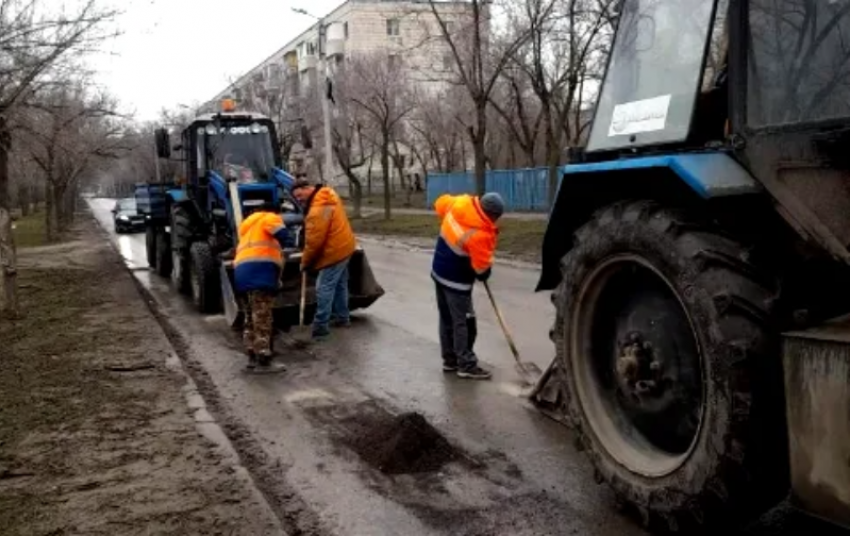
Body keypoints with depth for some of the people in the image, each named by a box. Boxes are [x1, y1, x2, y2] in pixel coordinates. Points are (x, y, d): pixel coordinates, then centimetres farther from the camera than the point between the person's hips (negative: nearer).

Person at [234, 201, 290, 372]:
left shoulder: (247, 227, 38)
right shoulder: (270, 218, 13)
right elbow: (283, 234, -7)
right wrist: (278, 246, 12)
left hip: (242, 273, 8)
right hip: (259, 271, -8)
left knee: (251, 319, 17)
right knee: (262, 320, -10)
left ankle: (253, 357, 20)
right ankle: (263, 362, -11)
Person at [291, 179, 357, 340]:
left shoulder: (317, 210, -27)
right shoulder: (328, 194, 5)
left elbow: (314, 241, -24)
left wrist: (305, 262, -10)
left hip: (334, 251, -10)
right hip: (344, 246, 10)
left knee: (324, 288, -6)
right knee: (340, 284, 20)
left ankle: (321, 325, -4)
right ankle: (342, 317, 31)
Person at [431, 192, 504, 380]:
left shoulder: (458, 203, -7)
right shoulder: (480, 234, -28)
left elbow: (440, 203, 15)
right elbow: (482, 266, -19)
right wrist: (484, 275, 3)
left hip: (439, 270, 9)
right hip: (456, 280, -9)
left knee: (447, 318, 16)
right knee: (464, 322, 0)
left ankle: (450, 360, 27)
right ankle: (467, 366, 6)